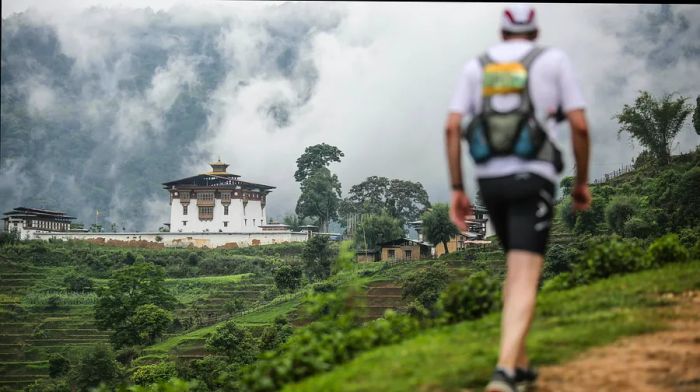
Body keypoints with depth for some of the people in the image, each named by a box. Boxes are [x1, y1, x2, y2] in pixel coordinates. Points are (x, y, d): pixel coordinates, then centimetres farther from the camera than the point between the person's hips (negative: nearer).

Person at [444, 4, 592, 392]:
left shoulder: (475, 67, 12)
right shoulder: (554, 60, 4)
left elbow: (452, 128, 1)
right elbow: (580, 126, -2)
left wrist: (457, 191, 3)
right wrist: (582, 181, 10)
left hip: (490, 182, 4)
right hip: (531, 182, -4)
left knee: (518, 268, 24)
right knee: (524, 282, -12)